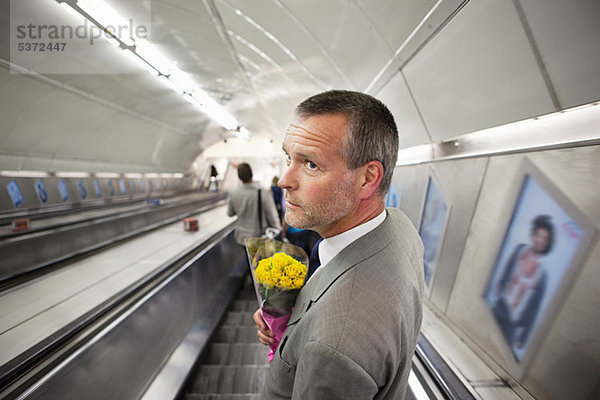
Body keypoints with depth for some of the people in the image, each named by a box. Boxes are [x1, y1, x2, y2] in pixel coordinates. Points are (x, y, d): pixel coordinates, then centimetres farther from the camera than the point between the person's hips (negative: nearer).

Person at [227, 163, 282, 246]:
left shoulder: (233, 194, -13)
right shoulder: (264, 194, -25)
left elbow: (230, 213, 5)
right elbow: (273, 217, -17)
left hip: (243, 236, 3)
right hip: (260, 237, -3)